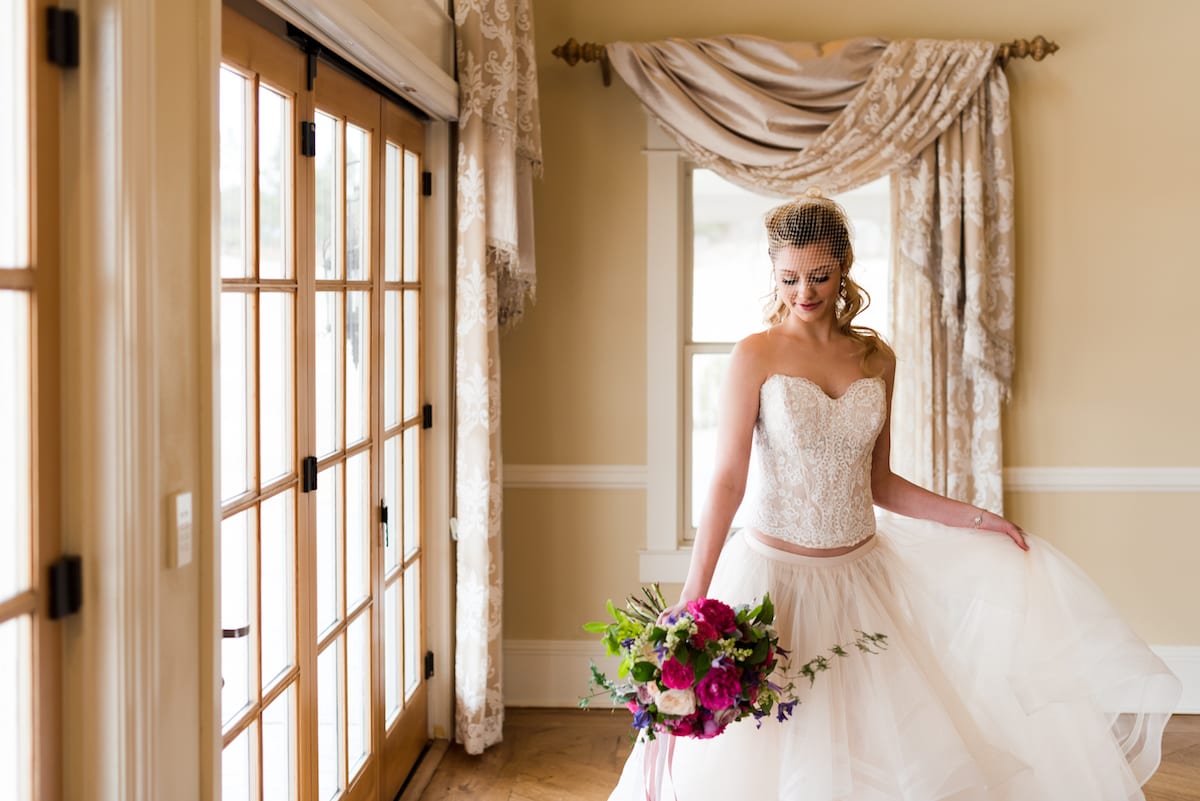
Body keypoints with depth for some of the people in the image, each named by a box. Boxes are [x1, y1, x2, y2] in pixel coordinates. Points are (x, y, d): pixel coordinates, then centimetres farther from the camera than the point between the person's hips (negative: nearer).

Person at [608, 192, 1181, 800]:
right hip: (777, 573, -4)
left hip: (864, 570, 4)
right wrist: (693, 594, -21)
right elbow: (728, 479, -14)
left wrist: (975, 518, 6)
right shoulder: (756, 355, -8)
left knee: (889, 748, 7)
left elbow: (879, 483, 11)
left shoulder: (876, 358, 5)